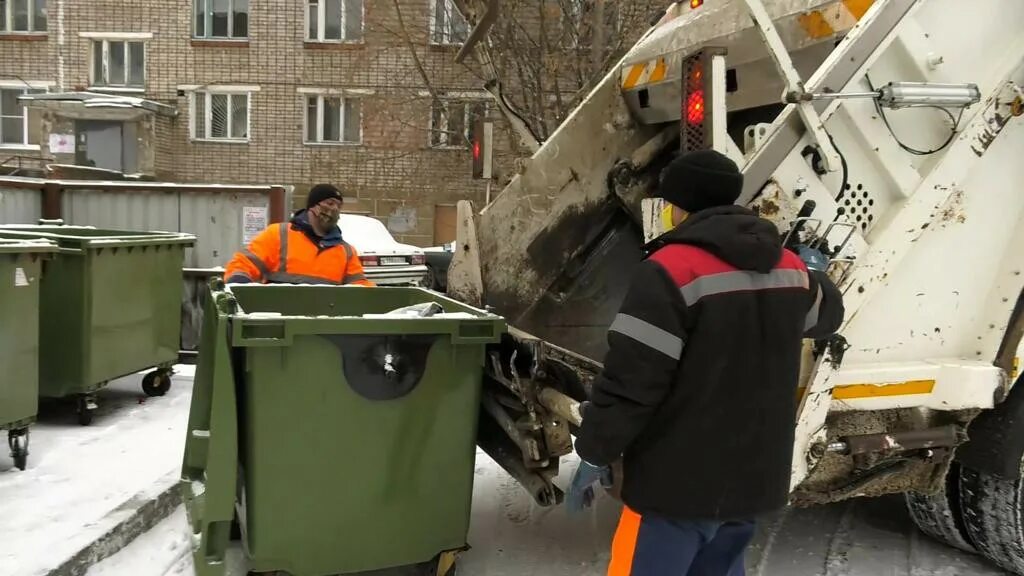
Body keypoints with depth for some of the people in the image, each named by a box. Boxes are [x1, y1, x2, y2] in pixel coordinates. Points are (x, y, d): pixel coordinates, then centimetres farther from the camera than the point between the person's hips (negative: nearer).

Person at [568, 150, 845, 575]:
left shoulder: (671, 271, -18)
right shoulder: (789, 269, 5)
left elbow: (629, 380, -20)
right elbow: (829, 312, 28)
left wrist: (594, 453, -8)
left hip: (677, 482, -7)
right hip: (752, 479, 8)